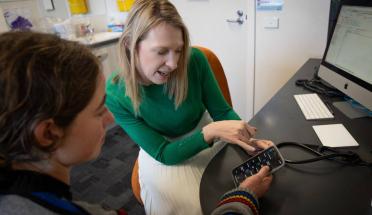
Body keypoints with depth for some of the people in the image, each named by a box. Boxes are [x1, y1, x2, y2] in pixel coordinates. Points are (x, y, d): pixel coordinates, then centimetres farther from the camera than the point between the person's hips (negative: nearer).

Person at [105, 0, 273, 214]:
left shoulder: (194, 60, -22)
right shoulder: (115, 95, -24)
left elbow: (222, 111, -8)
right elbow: (163, 154, -21)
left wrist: (248, 139, -27)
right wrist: (210, 132, -36)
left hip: (210, 138, 2)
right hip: (161, 157, -2)